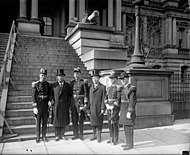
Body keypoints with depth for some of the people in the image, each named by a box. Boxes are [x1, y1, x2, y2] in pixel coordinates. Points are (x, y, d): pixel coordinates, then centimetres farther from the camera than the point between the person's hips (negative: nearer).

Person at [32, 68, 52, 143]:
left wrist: (49, 100, -12)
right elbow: (33, 96, -8)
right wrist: (34, 107, -13)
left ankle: (44, 136, 20)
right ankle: (38, 137, 17)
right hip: (38, 104, -3)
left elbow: (50, 94, 8)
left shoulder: (48, 85, 5)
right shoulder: (35, 84, -5)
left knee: (45, 121, 8)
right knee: (38, 121, 4)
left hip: (46, 105, 3)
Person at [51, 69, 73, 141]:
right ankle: (57, 135, 18)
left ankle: (62, 134, 22)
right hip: (56, 106, 0)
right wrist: (53, 102, -5)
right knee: (56, 121, 5)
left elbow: (70, 95, 6)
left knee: (64, 121, 7)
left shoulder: (67, 85, 5)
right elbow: (51, 95, 7)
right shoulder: (53, 85, 4)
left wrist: (68, 103, -3)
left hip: (64, 106, 1)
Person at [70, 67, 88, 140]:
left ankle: (81, 135, 16)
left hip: (80, 102, -4)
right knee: (74, 119, 9)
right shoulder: (72, 82, 10)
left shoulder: (84, 82, -4)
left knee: (81, 119, 2)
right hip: (73, 102, 4)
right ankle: (75, 134, 22)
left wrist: (85, 103, -12)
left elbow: (86, 93, -7)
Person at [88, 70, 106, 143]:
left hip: (99, 108, -4)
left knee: (99, 123, 4)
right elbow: (89, 98, 12)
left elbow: (104, 98, -8)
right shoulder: (90, 87, 11)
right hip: (92, 108, 5)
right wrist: (88, 107, 8)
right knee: (93, 122, 11)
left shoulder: (102, 87, -5)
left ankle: (99, 136, 20)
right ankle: (94, 135, 27)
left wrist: (103, 108, -12)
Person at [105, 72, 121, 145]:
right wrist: (107, 105, -5)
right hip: (109, 108, 6)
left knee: (115, 124, -2)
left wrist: (113, 106, -17)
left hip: (115, 107, -6)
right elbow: (106, 98, 10)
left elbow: (119, 99, -13)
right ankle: (112, 139, 23)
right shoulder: (108, 88, 10)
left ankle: (116, 140, 11)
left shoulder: (118, 88, -9)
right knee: (110, 123, 11)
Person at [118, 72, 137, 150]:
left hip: (129, 110, -9)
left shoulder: (131, 88, -15)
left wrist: (129, 112, -22)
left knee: (128, 127, -3)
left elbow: (132, 101, -19)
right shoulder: (124, 88, 13)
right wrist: (121, 110, 17)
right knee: (126, 127, 13)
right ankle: (128, 143, 24)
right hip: (124, 109, 9)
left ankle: (130, 145, 7)